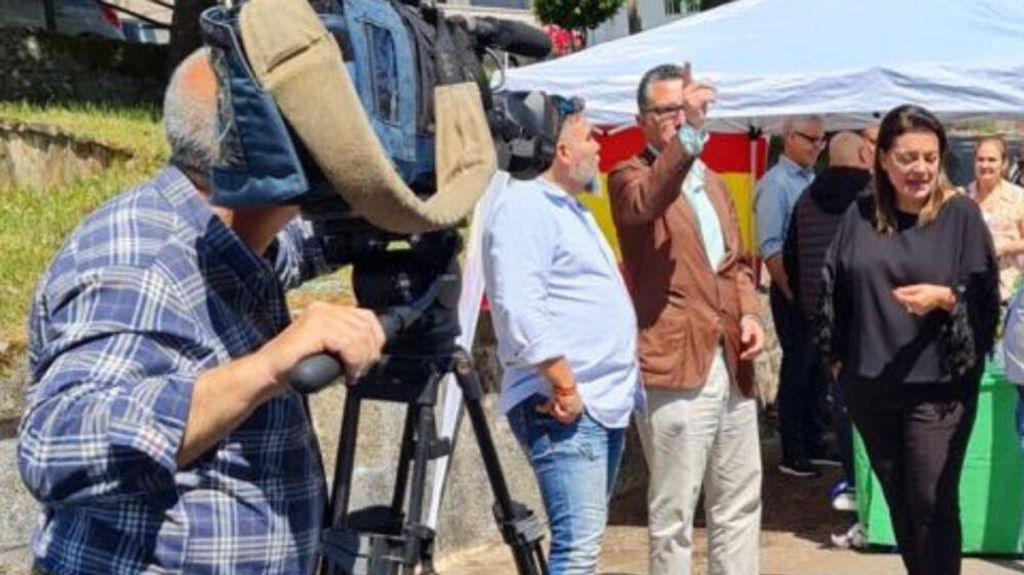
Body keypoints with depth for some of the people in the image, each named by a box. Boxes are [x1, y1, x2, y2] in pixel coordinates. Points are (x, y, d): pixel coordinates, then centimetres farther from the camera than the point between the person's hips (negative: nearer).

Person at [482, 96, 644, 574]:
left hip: (607, 403, 10)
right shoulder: (524, 205, -12)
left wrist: (621, 388, 20)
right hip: (567, 407, -10)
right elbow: (520, 309, -23)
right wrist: (565, 386, -21)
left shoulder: (570, 208, 20)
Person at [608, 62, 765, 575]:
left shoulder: (712, 182, 19)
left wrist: (749, 312, 7)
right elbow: (645, 204, -28)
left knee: (739, 503, 15)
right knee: (674, 512, -1)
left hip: (732, 364, 8)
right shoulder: (630, 176, -4)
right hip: (676, 364, -8)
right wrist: (687, 136, -40)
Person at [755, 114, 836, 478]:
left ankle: (813, 444, 23)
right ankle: (792, 454, 8)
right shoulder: (776, 183, -11)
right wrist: (792, 294, -15)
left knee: (817, 369, 12)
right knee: (796, 369, -1)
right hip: (793, 291, -7)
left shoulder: (814, 181, 12)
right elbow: (770, 247, -15)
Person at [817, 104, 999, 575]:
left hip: (939, 386, -4)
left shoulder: (961, 214, -5)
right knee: (897, 499, 14)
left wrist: (944, 298, -22)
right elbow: (835, 288, 12)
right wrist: (837, 356, 10)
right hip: (870, 384, 4)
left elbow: (985, 297, -5)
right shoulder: (861, 216, 4)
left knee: (932, 501, -1)